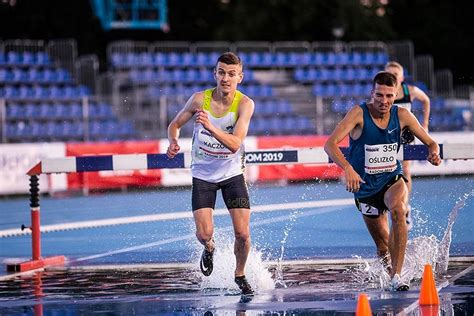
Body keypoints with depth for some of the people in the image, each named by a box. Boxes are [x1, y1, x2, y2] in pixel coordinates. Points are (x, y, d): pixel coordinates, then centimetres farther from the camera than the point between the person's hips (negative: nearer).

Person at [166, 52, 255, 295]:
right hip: (203, 175, 1)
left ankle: (240, 275, 22)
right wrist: (173, 143, -18)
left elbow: (235, 144, -29)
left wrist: (210, 127, -44)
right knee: (204, 233, -11)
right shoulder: (200, 99, -13)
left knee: (243, 233, -6)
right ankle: (209, 249, 27)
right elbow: (175, 124, 4)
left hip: (232, 174, 0)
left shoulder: (245, 104, -18)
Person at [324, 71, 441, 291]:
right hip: (366, 186, -1)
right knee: (383, 246, 7)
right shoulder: (359, 114, -18)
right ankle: (390, 276, 41)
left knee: (397, 209, -34)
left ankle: (396, 276, -31)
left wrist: (434, 154, -23)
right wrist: (347, 168, -46)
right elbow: (330, 144, -29)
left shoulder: (402, 115, -8)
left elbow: (430, 143, 2)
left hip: (392, 179, 1)